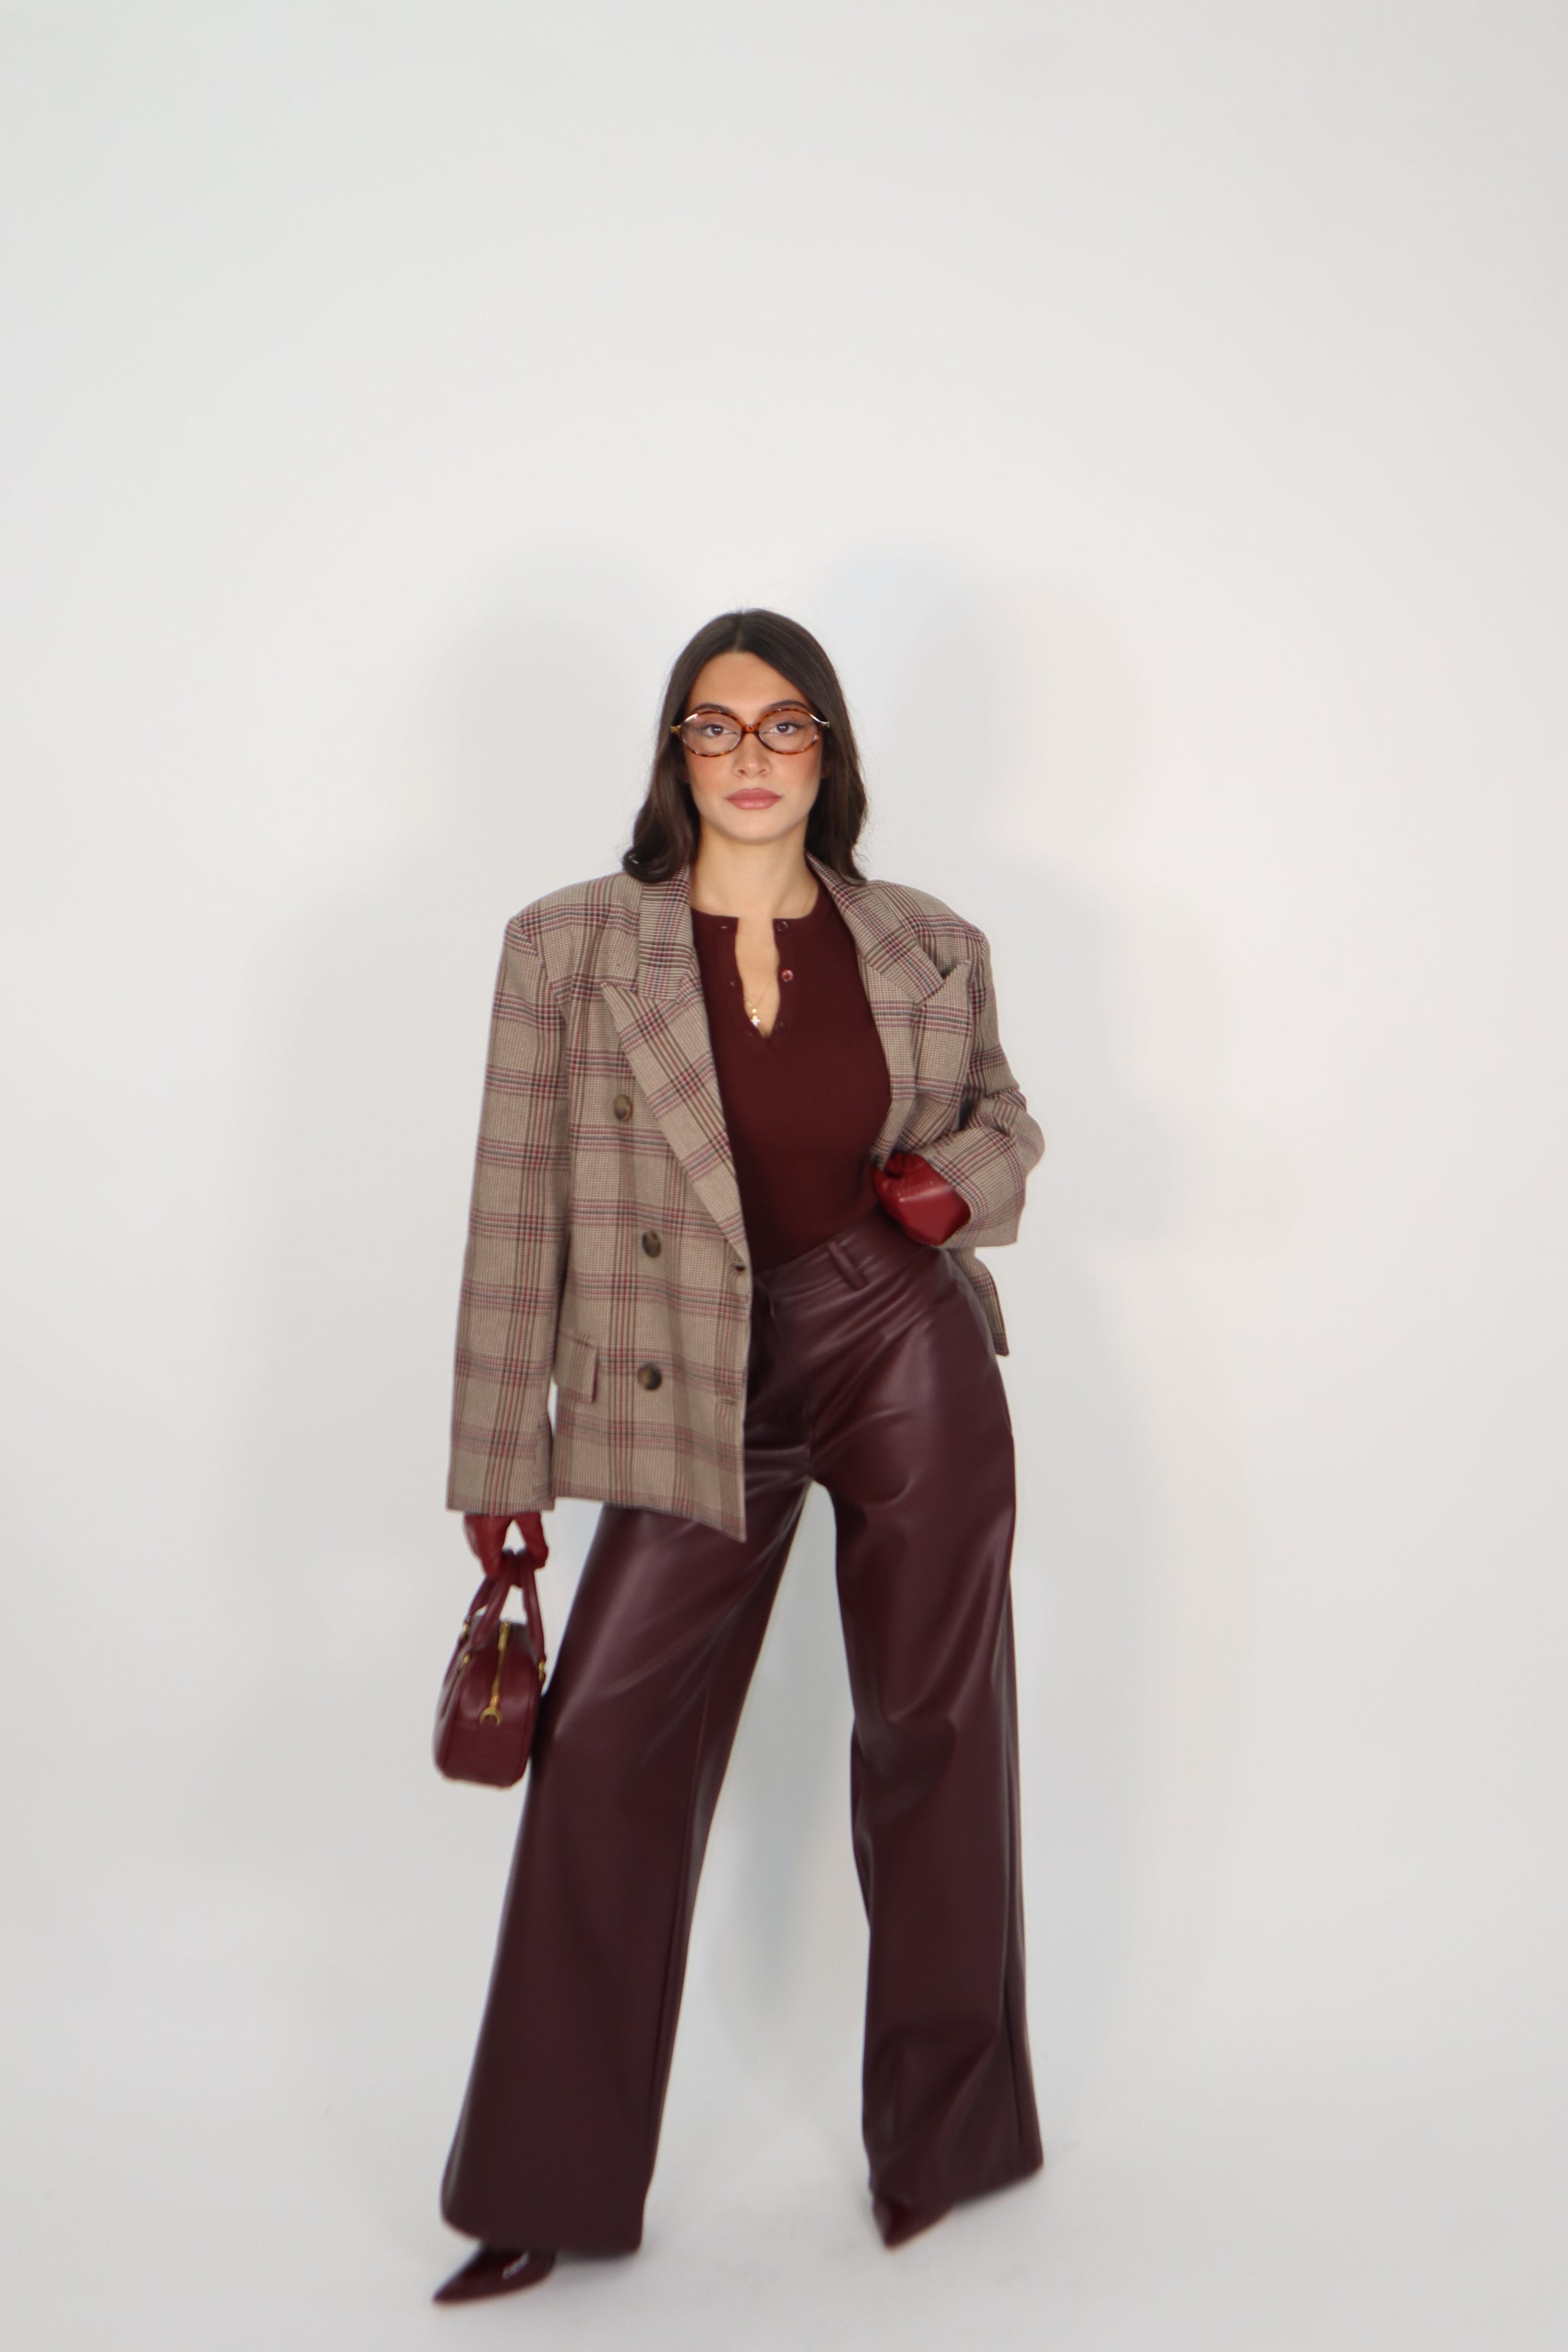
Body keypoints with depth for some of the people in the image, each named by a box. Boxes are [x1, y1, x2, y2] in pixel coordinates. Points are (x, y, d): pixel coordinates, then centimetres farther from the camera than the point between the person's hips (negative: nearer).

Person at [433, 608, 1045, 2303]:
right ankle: (548, 2193, 18)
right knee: (603, 1754, -1)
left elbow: (1000, 1110, 18)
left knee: (933, 1736, 10)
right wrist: (500, 1467, -3)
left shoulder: (932, 949, 3)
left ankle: (935, 2135, 32)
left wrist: (964, 1179, -7)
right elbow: (520, 1212, -2)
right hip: (700, 1395, -1)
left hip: (909, 1356, 1)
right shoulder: (567, 948, -2)